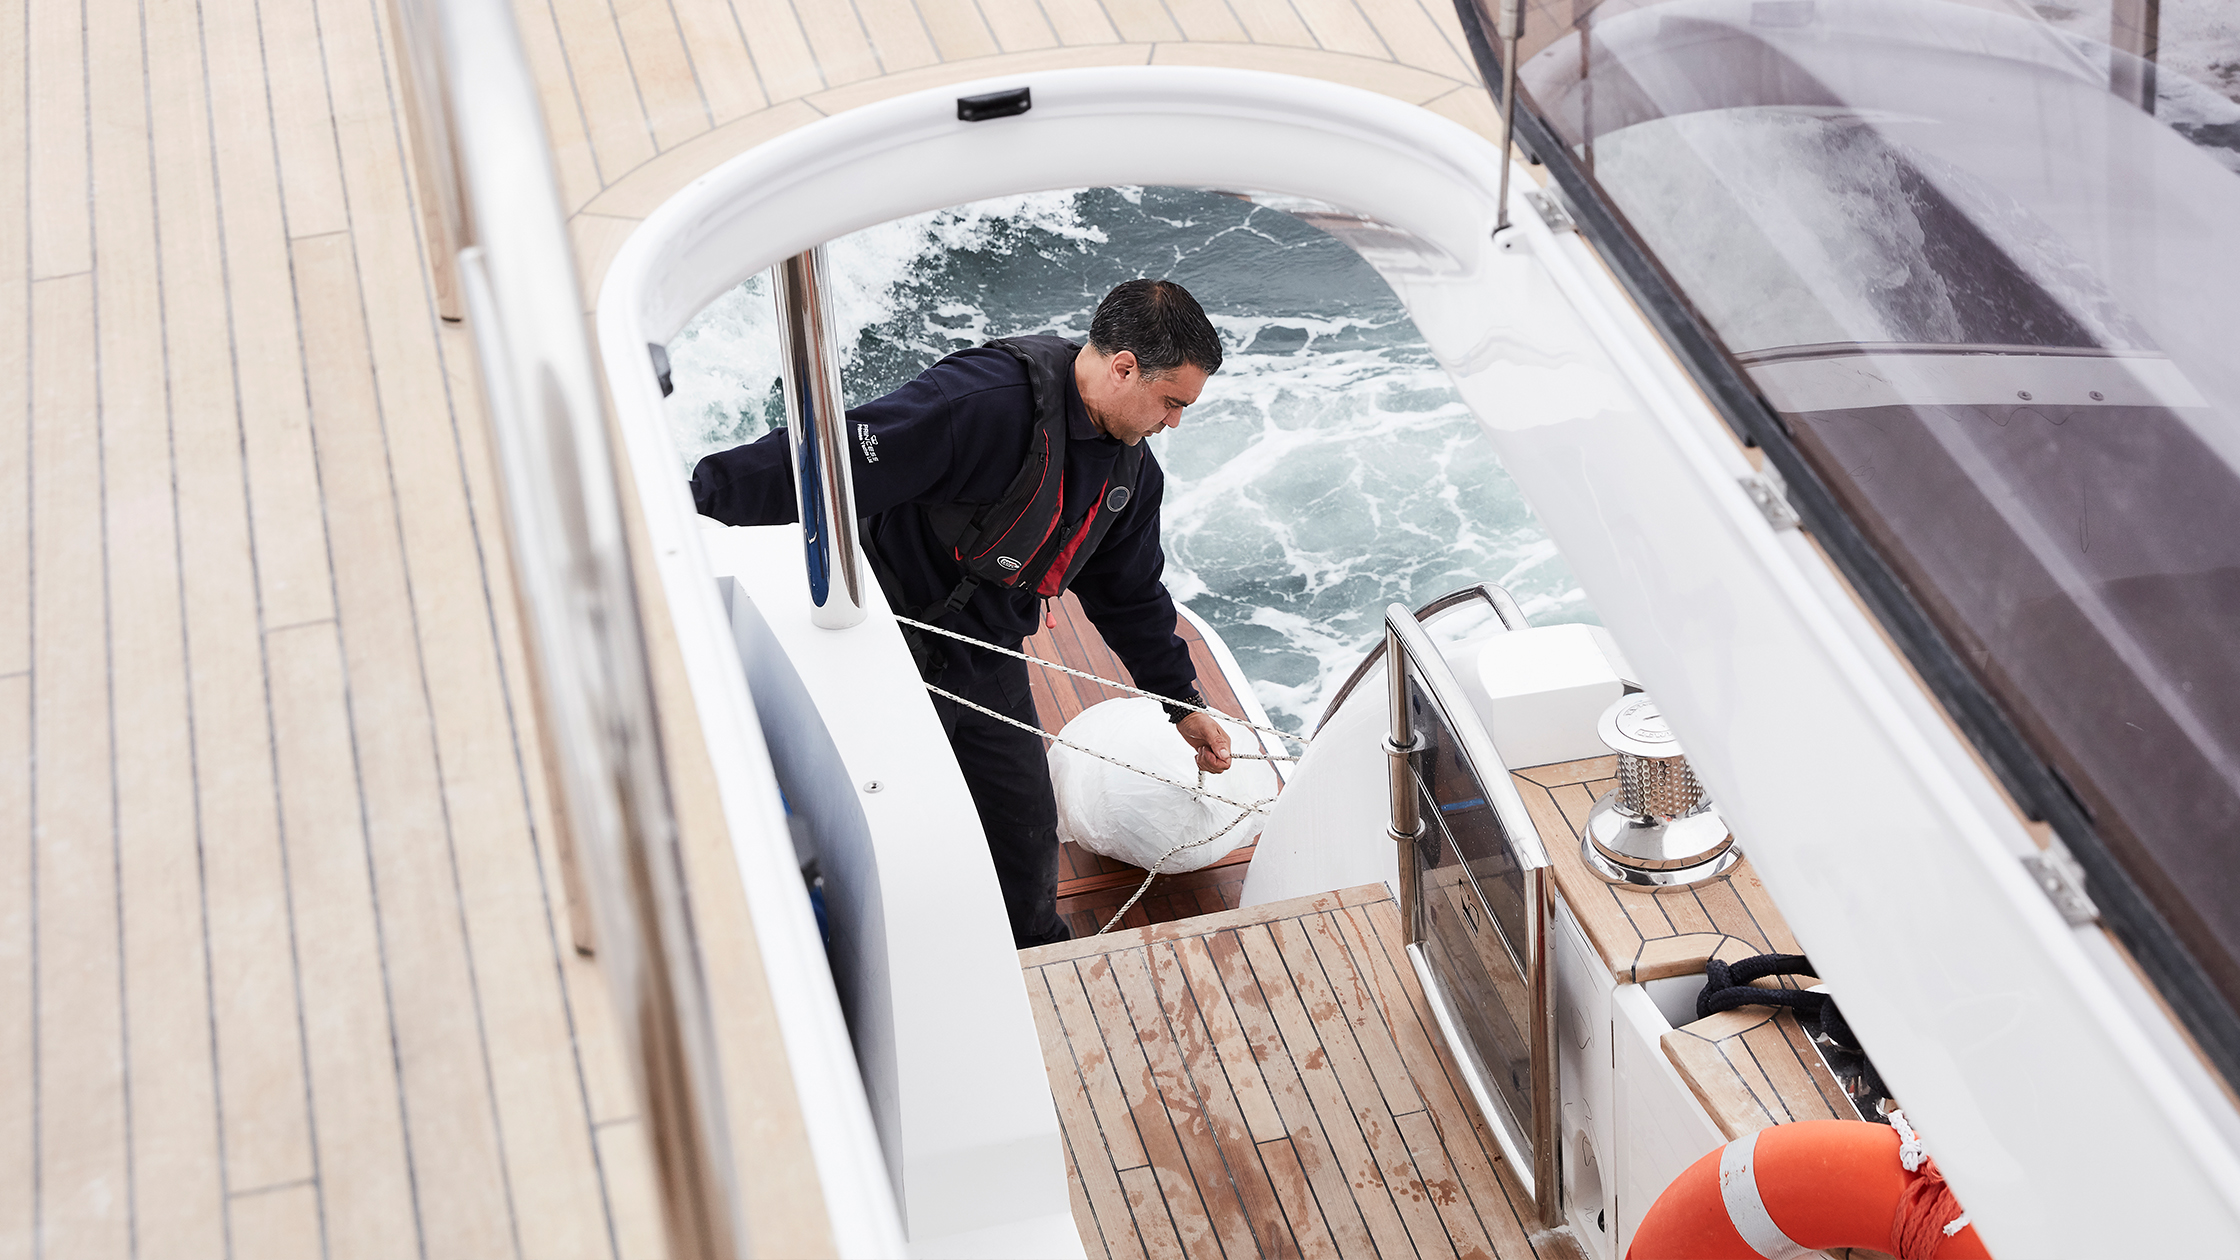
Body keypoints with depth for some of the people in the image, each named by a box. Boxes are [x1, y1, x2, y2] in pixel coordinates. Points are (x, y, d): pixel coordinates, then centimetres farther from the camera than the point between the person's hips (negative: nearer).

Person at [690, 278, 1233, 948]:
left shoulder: (1128, 468, 1)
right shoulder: (987, 402, -30)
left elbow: (1130, 593, 16)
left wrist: (1183, 704, 21)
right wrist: (701, 500, -38)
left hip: (990, 666, 8)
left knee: (1028, 830, 17)